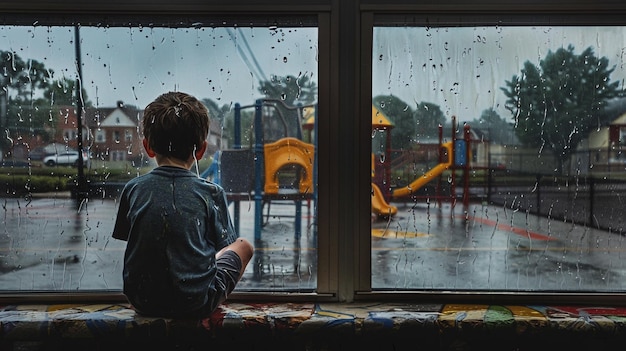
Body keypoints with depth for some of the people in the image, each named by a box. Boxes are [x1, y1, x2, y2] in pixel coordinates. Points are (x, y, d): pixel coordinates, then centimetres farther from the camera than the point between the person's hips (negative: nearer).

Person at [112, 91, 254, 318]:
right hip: (197, 304, -3)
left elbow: (125, 238, 8)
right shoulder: (212, 193, -10)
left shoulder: (133, 189, -4)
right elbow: (225, 244, 0)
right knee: (244, 246, 20)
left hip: (143, 302, 4)